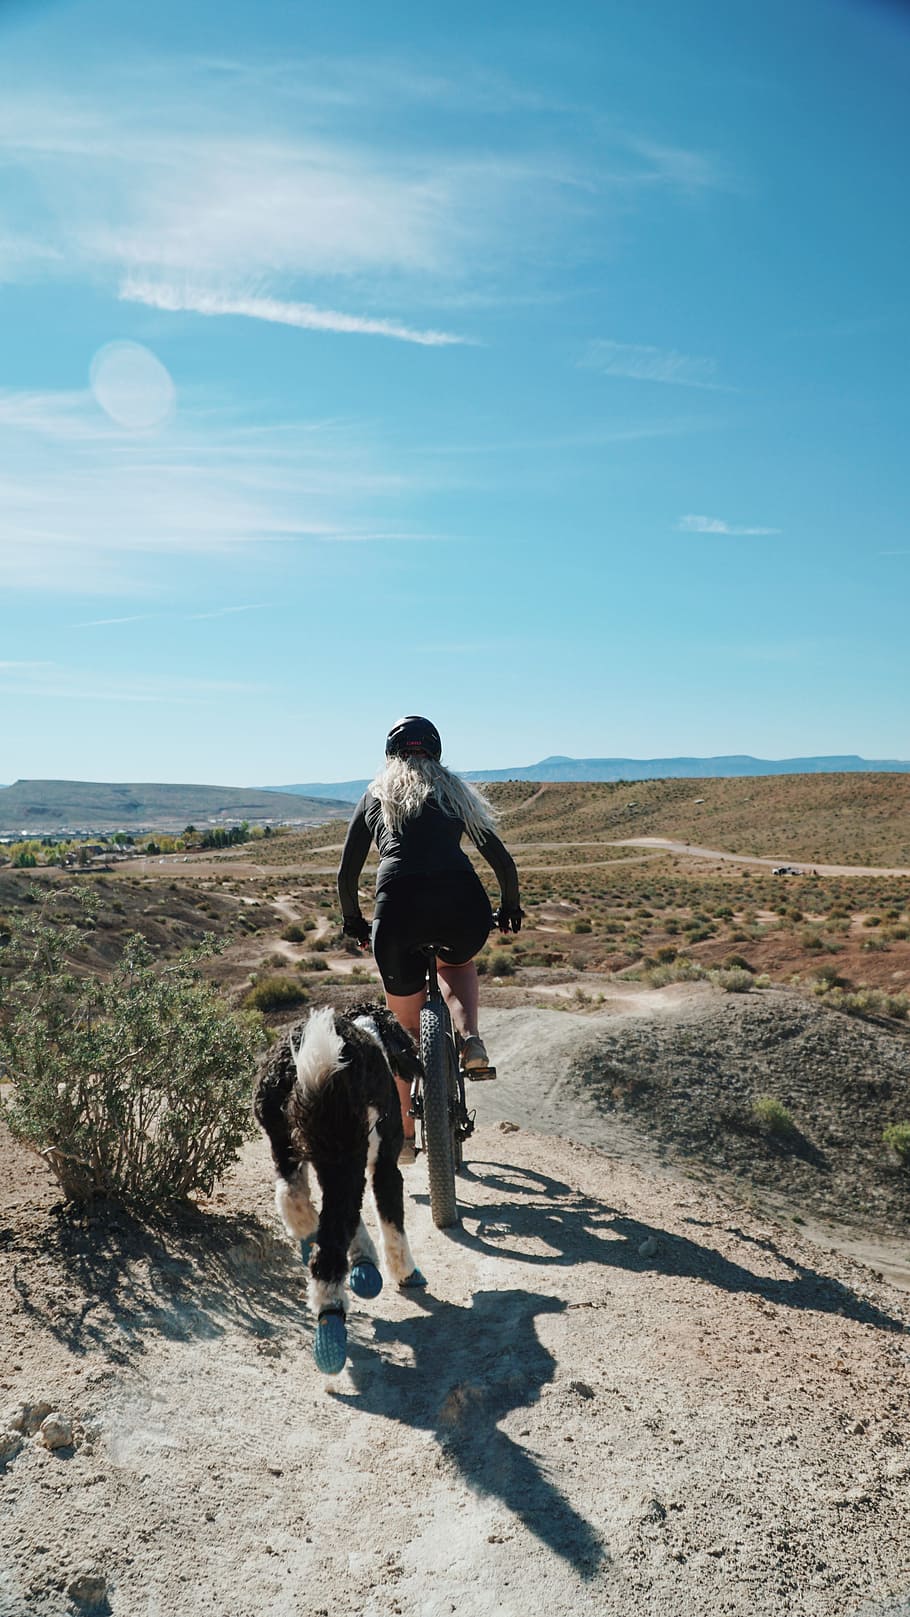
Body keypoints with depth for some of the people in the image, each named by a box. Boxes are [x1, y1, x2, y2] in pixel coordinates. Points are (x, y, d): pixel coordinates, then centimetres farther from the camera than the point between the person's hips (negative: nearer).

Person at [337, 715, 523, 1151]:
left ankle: (403, 1131, 26)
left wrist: (353, 923, 37)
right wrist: (510, 910, 35)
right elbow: (502, 860, 20)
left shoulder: (375, 794, 25)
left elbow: (346, 874, 22)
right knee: (457, 964, 36)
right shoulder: (457, 792, 24)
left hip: (399, 906, 0)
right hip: (463, 903, 1)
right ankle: (470, 1039, 10)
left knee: (405, 1029, 20)